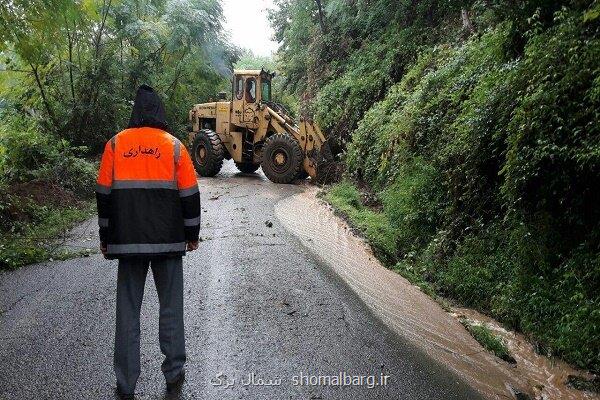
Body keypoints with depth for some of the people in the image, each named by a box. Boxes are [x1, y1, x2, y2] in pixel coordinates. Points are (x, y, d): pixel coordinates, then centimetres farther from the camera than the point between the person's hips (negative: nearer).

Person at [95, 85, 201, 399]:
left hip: (127, 241, 1)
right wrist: (192, 235, 11)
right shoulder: (173, 145, 0)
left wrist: (105, 238, 14)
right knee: (171, 306, 11)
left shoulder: (115, 144, 3)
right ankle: (174, 373, 19)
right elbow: (190, 195, 1)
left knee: (128, 309, 8)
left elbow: (104, 194, 6)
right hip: (168, 241, -1)